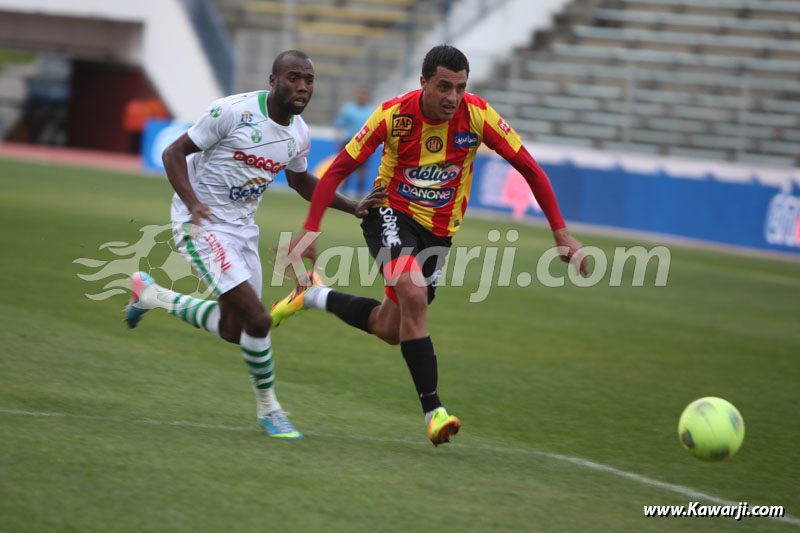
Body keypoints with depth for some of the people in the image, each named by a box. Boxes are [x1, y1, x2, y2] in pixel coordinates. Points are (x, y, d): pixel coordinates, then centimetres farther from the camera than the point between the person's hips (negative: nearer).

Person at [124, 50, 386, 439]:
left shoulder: (299, 134, 1)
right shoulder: (233, 112, -20)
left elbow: (300, 180, 22)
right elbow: (174, 153, -15)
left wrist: (352, 207, 11)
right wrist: (193, 203, -30)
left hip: (242, 228, 8)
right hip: (201, 226, -8)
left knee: (233, 331, 14)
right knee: (257, 319, -17)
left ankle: (152, 294, 34)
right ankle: (268, 409, 4)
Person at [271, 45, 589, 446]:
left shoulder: (477, 116, -16)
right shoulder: (394, 115, -19)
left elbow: (530, 169, -8)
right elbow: (339, 169, -11)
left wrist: (561, 233, -13)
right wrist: (310, 231, -20)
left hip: (438, 229, 4)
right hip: (391, 214, -3)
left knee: (389, 329, 6)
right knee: (414, 295, -30)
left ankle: (313, 296, 33)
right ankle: (433, 410, -25)